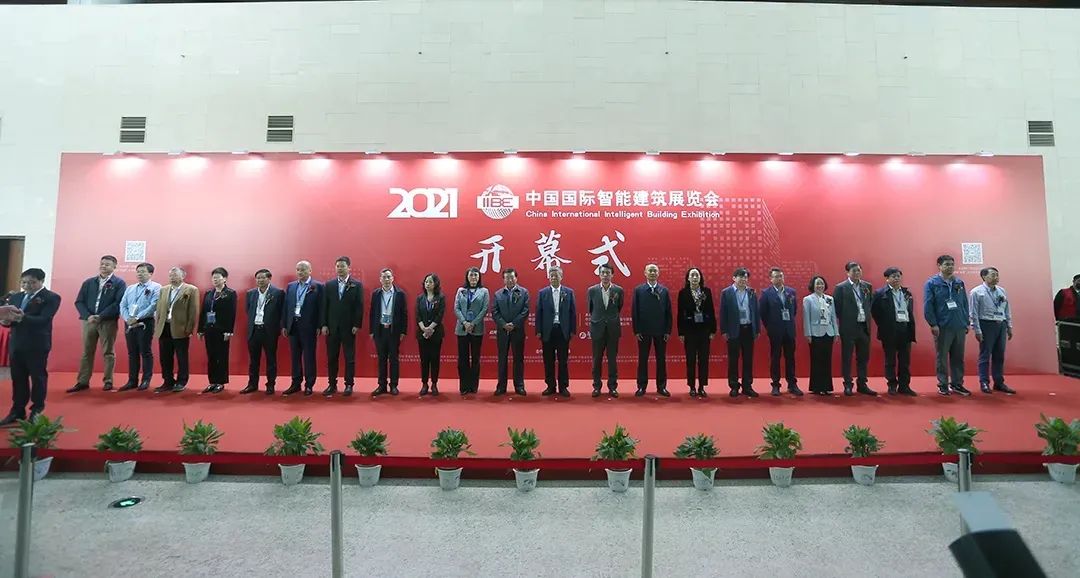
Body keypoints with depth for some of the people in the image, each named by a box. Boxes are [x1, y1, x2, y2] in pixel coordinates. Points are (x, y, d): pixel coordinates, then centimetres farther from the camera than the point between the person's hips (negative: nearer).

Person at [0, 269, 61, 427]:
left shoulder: (51, 298, -6)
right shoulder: (15, 297, 15)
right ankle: (18, 411, 19)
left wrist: (23, 318, -33)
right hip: (16, 343, 6)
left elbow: (43, 320, -18)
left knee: (38, 377, 3)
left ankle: (37, 411, 14)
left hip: (37, 344, -6)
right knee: (17, 378, 10)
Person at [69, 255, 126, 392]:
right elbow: (79, 301, 8)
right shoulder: (88, 282, 12)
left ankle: (108, 382, 9)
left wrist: (101, 316, -16)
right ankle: (82, 382, 14)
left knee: (108, 352, 3)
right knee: (87, 352, 8)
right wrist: (88, 316, -9)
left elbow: (119, 303, -10)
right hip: (89, 320, 4)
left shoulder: (119, 283, 0)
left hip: (108, 322, -4)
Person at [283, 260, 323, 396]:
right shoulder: (290, 286, 11)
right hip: (293, 325, 5)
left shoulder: (317, 286, -4)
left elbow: (320, 308, -6)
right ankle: (296, 384, 19)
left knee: (309, 357, 2)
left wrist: (319, 326, -10)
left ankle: (309, 385, 10)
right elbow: (286, 307, 11)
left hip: (308, 326, -4)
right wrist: (284, 325, 7)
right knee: (295, 356, 11)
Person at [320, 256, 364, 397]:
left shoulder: (357, 285, 0)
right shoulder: (329, 285, 8)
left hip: (349, 327, -2)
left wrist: (357, 325, -9)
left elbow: (359, 307, -3)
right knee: (331, 357, 7)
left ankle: (349, 385, 11)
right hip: (332, 327, 3)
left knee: (349, 357, 3)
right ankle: (332, 385, 16)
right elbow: (324, 306, 6)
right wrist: (323, 324, 0)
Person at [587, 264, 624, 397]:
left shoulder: (618, 290, -1)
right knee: (597, 359, 6)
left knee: (612, 359, 6)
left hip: (613, 329, 0)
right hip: (597, 329, 0)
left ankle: (612, 387, 16)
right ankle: (596, 387, 16)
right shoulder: (592, 290, -1)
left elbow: (619, 308, 12)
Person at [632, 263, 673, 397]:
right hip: (644, 330, -1)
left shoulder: (664, 291, 5)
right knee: (643, 359, 5)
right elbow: (634, 311, -1)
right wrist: (636, 330, -6)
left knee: (661, 359, 7)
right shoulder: (638, 290, 1)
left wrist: (668, 331, -2)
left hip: (661, 331, 1)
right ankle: (641, 387, 13)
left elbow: (668, 312, 4)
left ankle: (661, 386, 16)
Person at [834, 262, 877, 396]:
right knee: (847, 357, 2)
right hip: (848, 327, -5)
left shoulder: (867, 286, 9)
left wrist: (868, 318, 7)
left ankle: (862, 385, 22)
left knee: (863, 357, 11)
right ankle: (848, 385, 10)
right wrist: (844, 320, -3)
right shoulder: (841, 287, -6)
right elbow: (836, 306, -6)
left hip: (864, 326, 5)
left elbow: (870, 304, 16)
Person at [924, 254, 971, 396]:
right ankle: (943, 385, 11)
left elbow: (965, 304, 14)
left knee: (958, 358, 10)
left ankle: (957, 383, 21)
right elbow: (927, 305, -8)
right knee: (942, 358, 3)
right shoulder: (932, 283, -4)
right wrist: (933, 324, -13)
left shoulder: (959, 283, 11)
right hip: (942, 327, -4)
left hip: (960, 327, 4)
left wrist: (967, 322, 10)